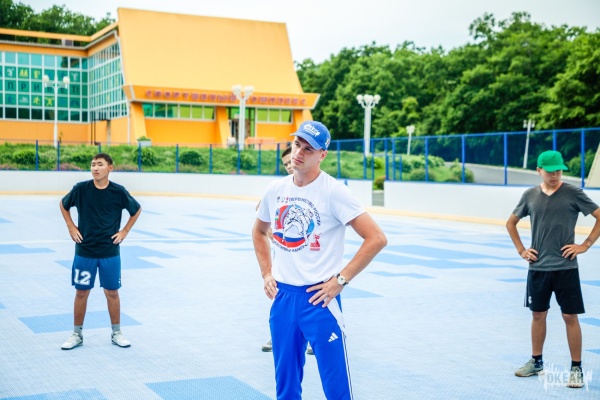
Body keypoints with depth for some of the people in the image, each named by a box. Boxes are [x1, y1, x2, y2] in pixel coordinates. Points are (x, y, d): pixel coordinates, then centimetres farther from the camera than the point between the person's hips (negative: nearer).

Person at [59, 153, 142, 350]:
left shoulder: (118, 191, -8)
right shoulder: (81, 189, -7)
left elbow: (137, 210, 8)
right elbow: (64, 205, 11)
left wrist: (124, 231, 3)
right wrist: (71, 227, 3)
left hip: (110, 251, 0)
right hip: (84, 250, 0)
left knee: (112, 292, 7)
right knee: (81, 292, 6)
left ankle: (116, 333, 21)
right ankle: (77, 334, 20)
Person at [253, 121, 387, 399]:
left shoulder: (333, 191, -11)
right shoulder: (275, 190, 5)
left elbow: (376, 238, -16)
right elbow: (259, 232, 25)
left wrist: (340, 280, -15)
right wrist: (266, 273, 13)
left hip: (319, 298, -5)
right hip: (282, 296, 5)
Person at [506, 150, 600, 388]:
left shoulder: (573, 193, -5)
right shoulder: (530, 195, 5)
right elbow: (511, 223, 18)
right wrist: (521, 250, 8)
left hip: (565, 267, -3)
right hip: (537, 267, 3)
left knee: (570, 317, 0)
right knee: (538, 314, 12)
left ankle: (576, 368, 9)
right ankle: (536, 362, 27)